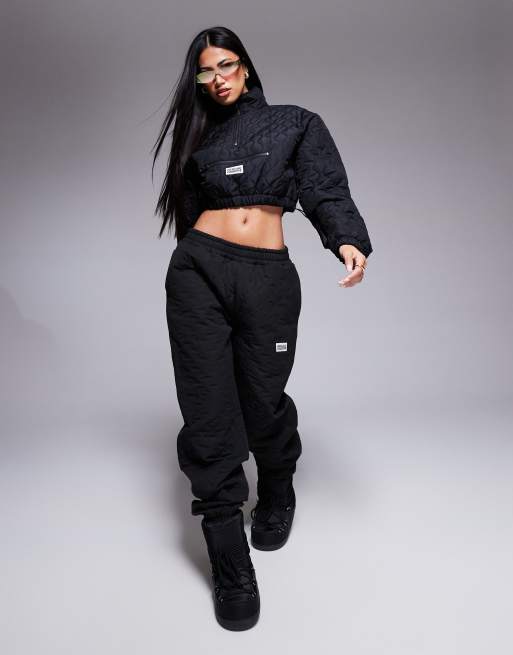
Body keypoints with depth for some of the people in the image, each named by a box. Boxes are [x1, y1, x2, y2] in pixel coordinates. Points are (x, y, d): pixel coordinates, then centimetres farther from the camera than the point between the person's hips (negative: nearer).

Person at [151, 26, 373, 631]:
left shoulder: (296, 124, 14)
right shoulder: (198, 136, 20)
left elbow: (326, 188, -1)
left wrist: (346, 238, -20)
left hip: (268, 276, -1)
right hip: (199, 271, 2)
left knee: (263, 403, 2)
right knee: (209, 413, -6)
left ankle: (277, 495, 38)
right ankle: (231, 566, 6)